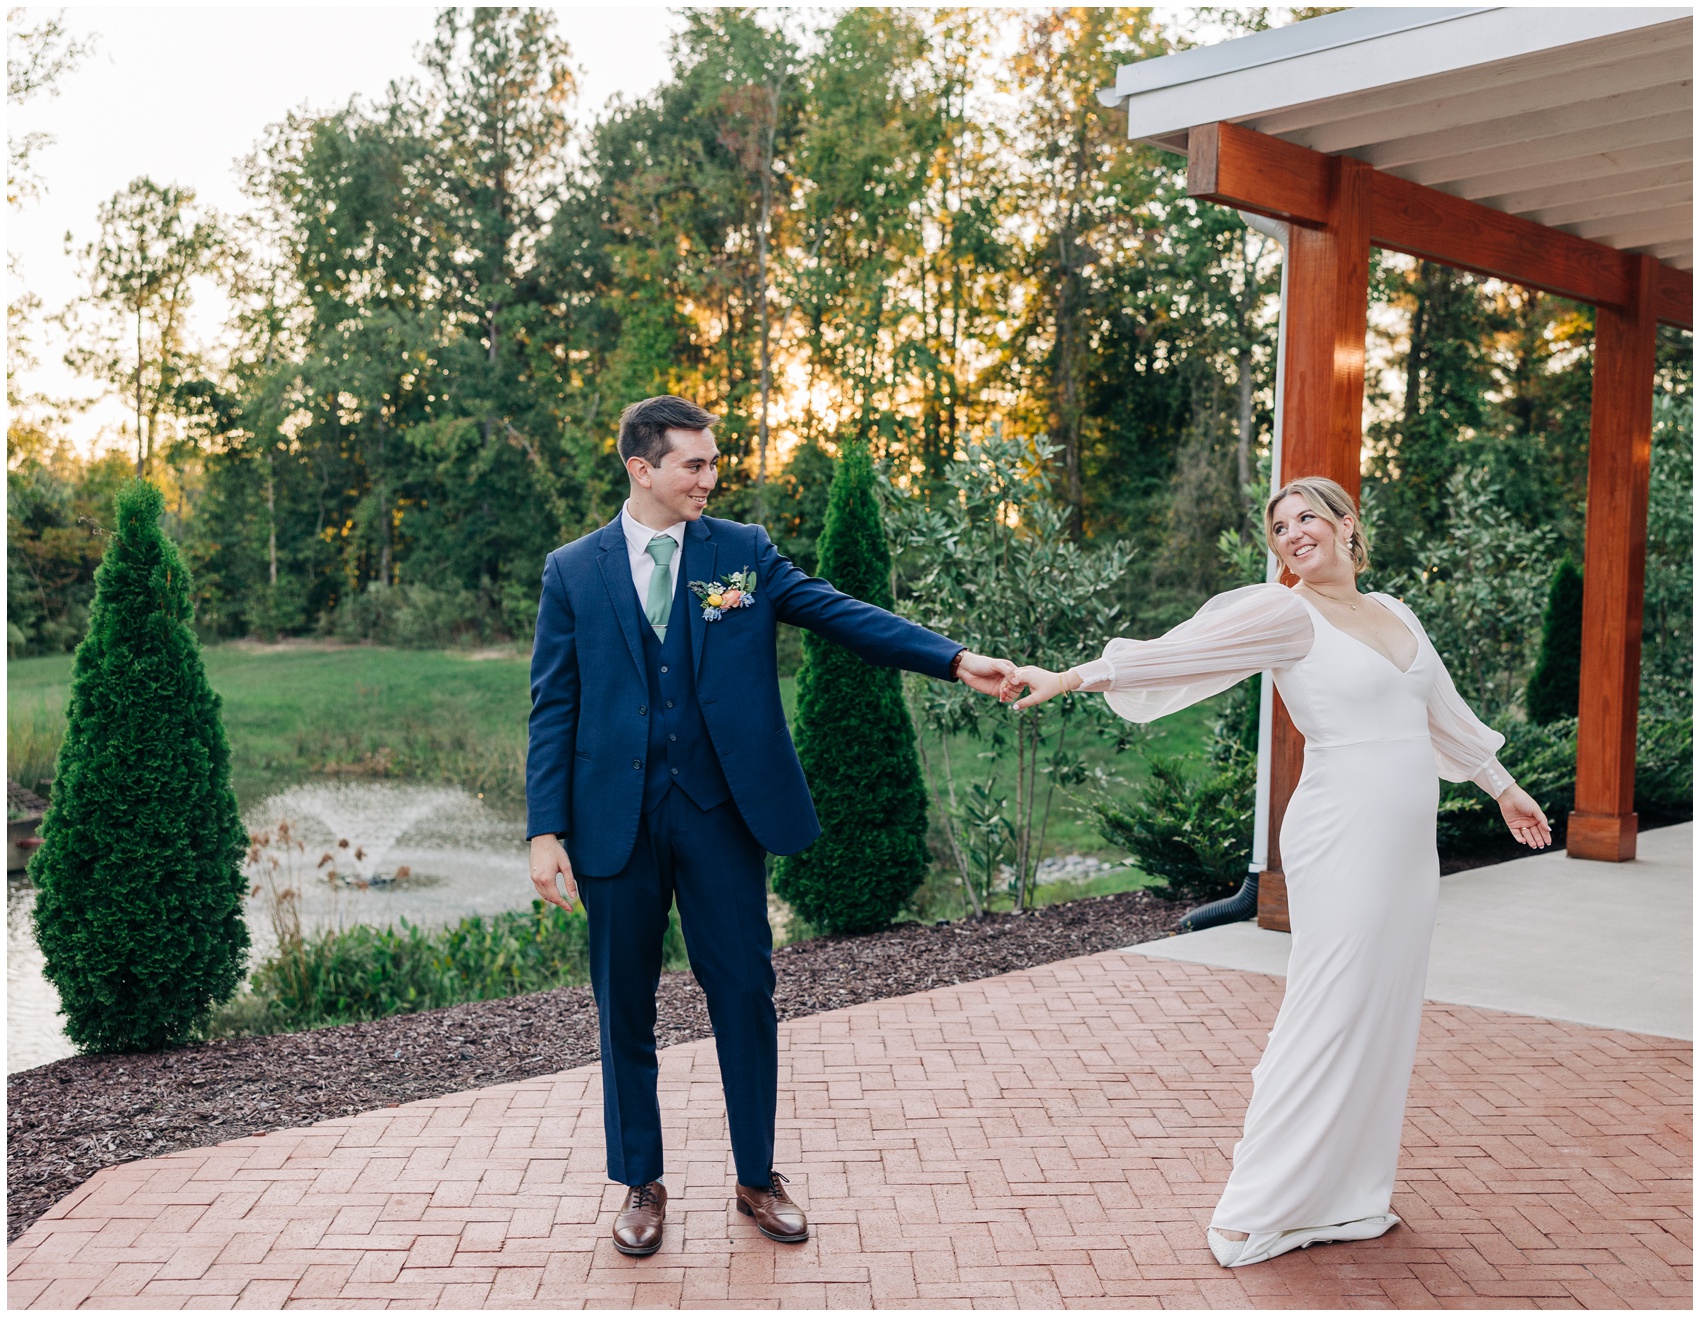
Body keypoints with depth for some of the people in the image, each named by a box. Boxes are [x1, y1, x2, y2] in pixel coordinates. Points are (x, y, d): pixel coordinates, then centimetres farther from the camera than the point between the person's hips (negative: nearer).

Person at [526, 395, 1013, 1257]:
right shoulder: (573, 572, 2)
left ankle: (757, 1178, 24)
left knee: (745, 993, 6)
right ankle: (640, 1183, 28)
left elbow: (839, 612, -6)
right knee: (625, 1007, 9)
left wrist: (956, 661, -18)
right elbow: (553, 709, 1)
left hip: (721, 807, 1)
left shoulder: (742, 552, 3)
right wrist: (546, 830, -6)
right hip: (617, 815, 0)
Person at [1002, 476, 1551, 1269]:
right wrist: (1071, 677, -18)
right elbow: (1176, 652, -11)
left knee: (1382, 1015, 10)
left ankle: (1345, 1191, 22)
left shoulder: (1394, 615, 15)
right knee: (1330, 1015, -6)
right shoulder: (1287, 615, -7)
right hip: (1345, 839, -7)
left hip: (1408, 844, 7)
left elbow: (1443, 712, 26)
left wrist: (1502, 787, 32)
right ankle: (1255, 1212, 4)